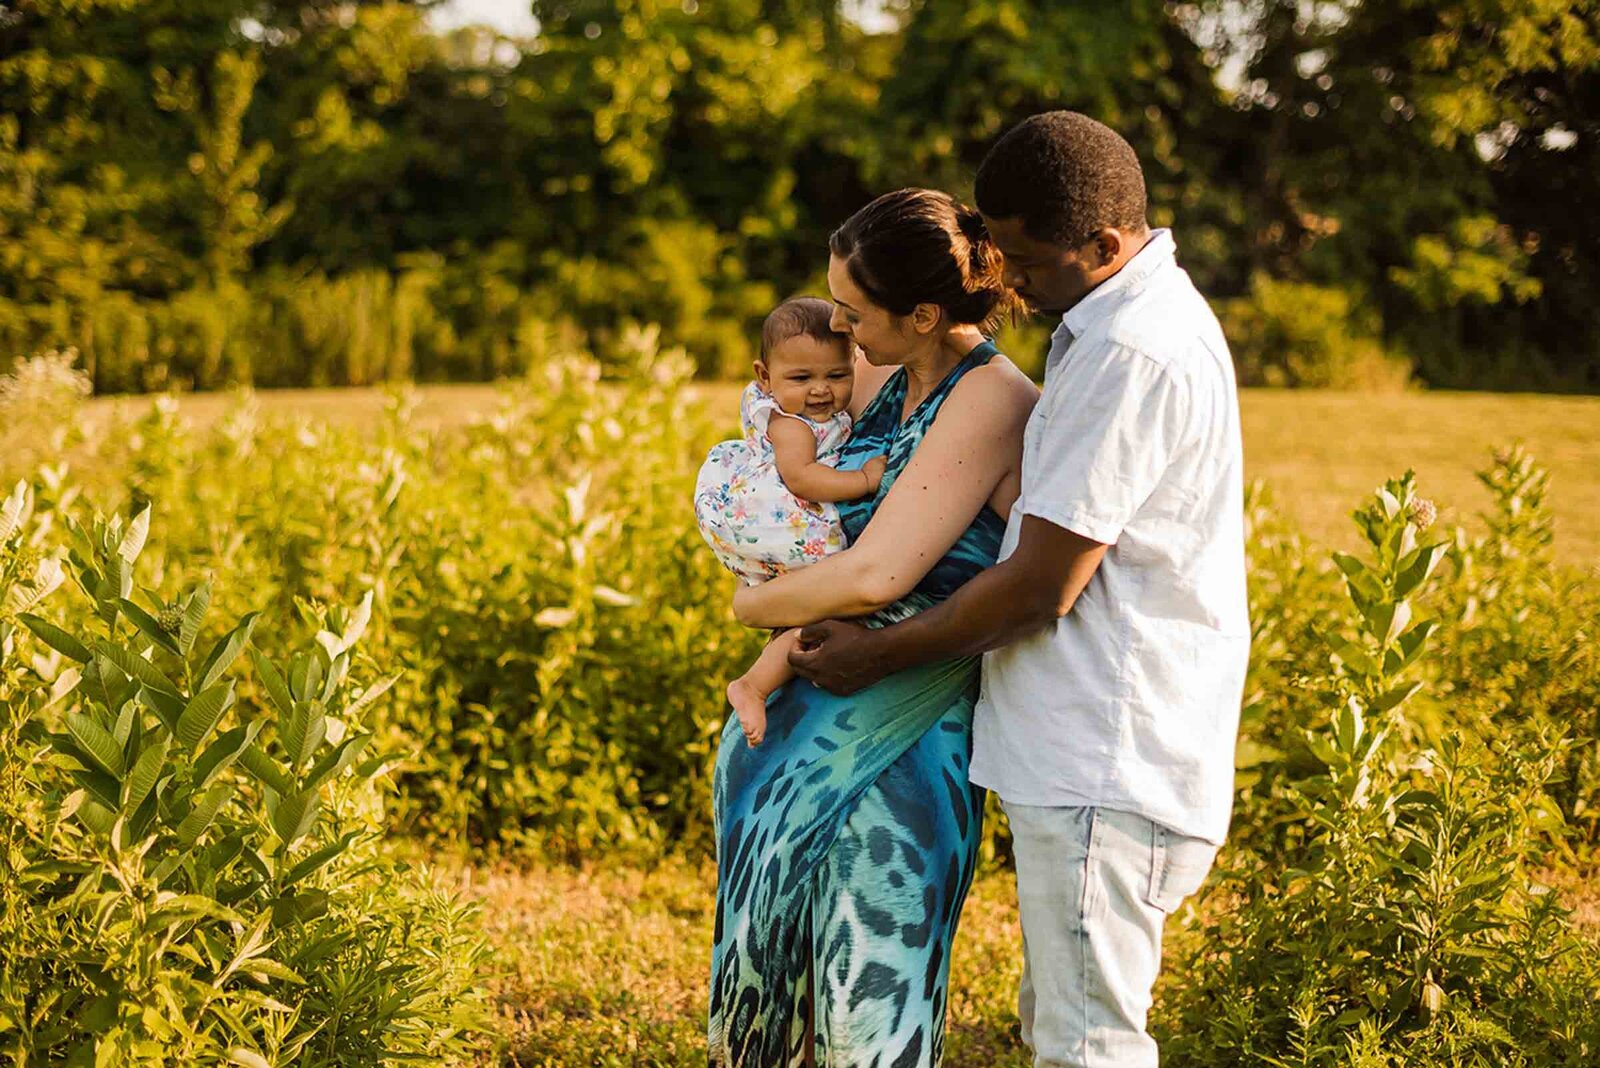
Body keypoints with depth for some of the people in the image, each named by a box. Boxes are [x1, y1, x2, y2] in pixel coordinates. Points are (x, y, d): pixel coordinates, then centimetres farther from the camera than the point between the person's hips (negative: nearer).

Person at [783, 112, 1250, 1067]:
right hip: (1084, 757, 11)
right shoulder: (1131, 319, 14)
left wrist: (876, 655, -7)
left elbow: (1039, 590, -19)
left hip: (1108, 772, -11)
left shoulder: (1130, 358, -21)